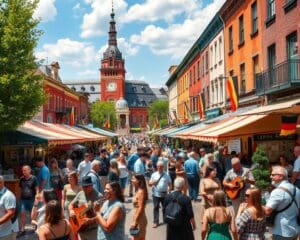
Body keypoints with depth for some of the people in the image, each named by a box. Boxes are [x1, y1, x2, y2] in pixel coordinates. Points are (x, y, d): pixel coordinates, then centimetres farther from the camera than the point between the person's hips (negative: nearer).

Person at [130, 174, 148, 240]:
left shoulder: (141, 192, -19)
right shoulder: (138, 191, 10)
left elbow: (140, 208, -22)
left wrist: (135, 221, -20)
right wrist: (134, 220, 18)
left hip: (139, 220, -9)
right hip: (138, 219, 9)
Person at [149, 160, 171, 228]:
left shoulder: (166, 175, 0)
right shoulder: (154, 174, 1)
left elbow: (170, 183, 4)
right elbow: (149, 184, 4)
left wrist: (169, 190, -10)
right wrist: (152, 182, -18)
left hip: (164, 194, 0)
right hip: (156, 194, 0)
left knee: (165, 207, 12)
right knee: (156, 208, 4)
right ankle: (156, 222, 12)